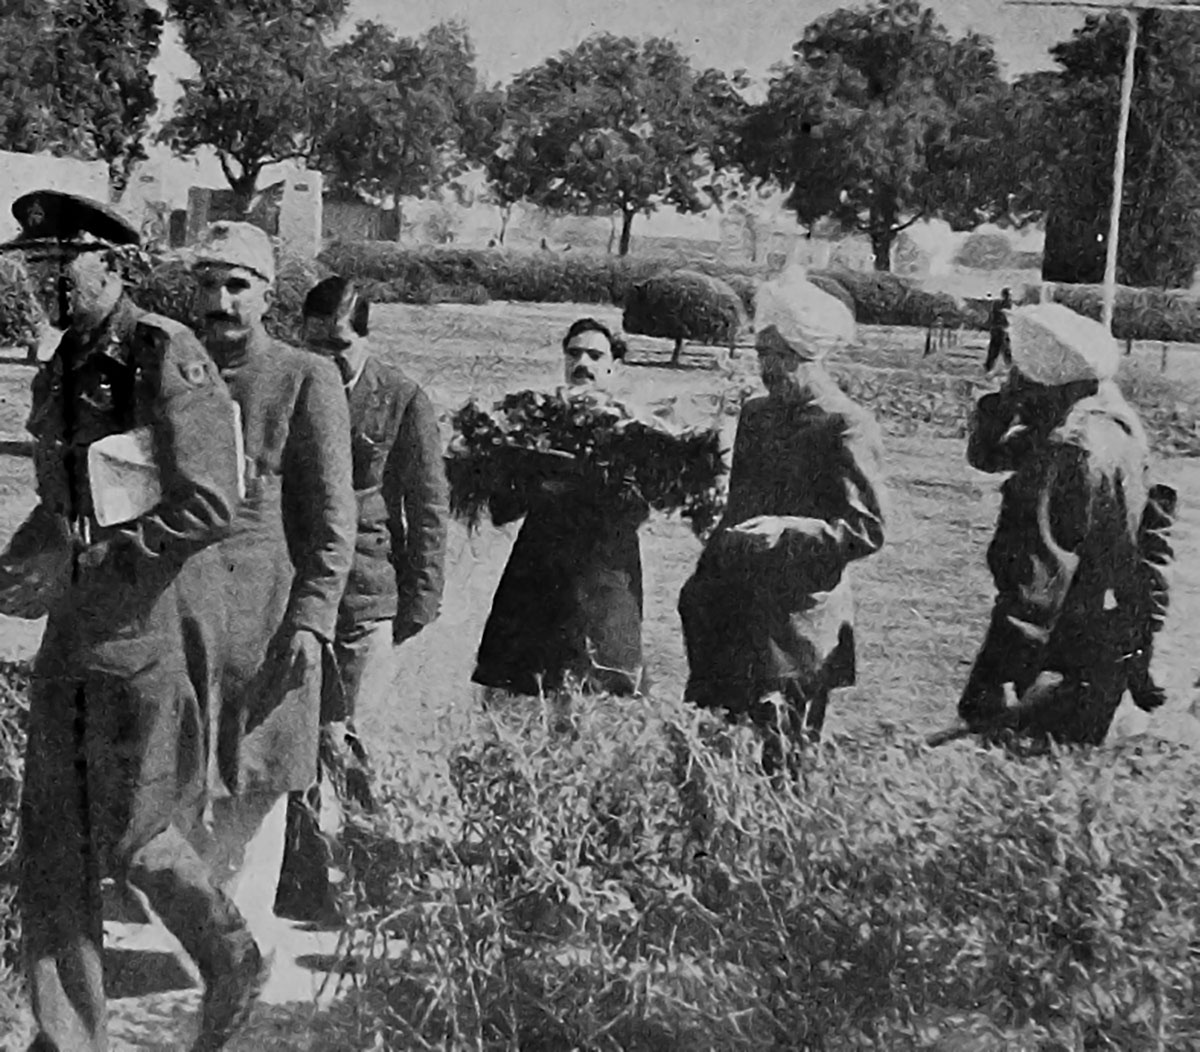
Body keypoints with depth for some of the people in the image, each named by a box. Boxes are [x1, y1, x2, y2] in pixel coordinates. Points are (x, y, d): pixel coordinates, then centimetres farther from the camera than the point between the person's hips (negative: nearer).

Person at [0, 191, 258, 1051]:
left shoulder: (167, 359, -13)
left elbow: (208, 508, -19)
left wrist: (81, 567, -18)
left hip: (144, 632, -7)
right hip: (69, 634, 7)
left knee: (129, 836, 4)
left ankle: (234, 964, 29)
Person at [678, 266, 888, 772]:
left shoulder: (848, 427, -9)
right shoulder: (756, 413, 14)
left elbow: (867, 531, -12)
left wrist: (789, 529, -23)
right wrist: (708, 573, 18)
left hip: (800, 614, -7)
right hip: (734, 606, 7)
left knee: (780, 744, -4)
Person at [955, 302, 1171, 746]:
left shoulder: (1072, 451, -23)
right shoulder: (1109, 419, 9)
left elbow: (1046, 569, -30)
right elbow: (985, 456, 17)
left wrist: (1003, 676, -33)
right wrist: (1002, 406, -4)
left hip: (1066, 650, -10)